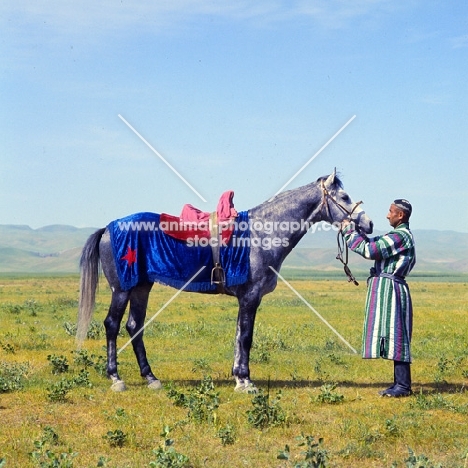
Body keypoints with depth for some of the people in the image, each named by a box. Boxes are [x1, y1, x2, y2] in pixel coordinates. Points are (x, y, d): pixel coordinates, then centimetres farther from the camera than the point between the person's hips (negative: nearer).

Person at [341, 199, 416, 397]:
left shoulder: (400, 236, -14)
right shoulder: (400, 235, 19)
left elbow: (370, 251, -19)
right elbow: (375, 247, 22)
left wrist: (350, 231, -9)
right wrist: (357, 231, 14)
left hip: (390, 289, -11)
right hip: (386, 289, 11)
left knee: (395, 336, -9)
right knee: (394, 337, 11)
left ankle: (403, 386, -7)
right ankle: (400, 383, 14)